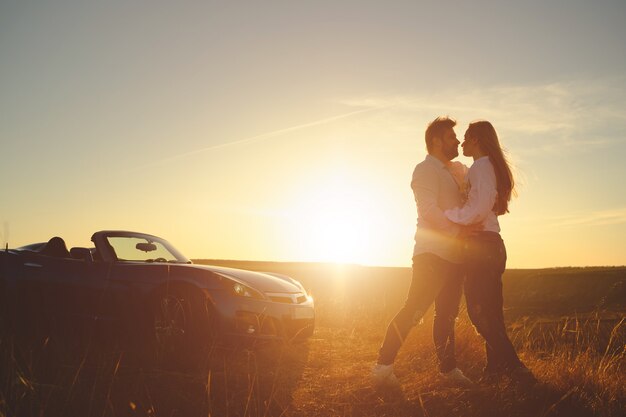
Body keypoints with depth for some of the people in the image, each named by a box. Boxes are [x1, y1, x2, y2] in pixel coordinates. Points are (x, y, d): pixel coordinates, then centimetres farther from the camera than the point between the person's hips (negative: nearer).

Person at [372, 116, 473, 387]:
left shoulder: (455, 170, 22)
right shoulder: (426, 170, -5)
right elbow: (429, 210, -18)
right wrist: (457, 232, -23)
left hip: (453, 255, 9)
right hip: (432, 253, -9)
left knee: (447, 314, 13)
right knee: (413, 311, -12)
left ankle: (448, 368, 22)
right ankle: (383, 366, -8)